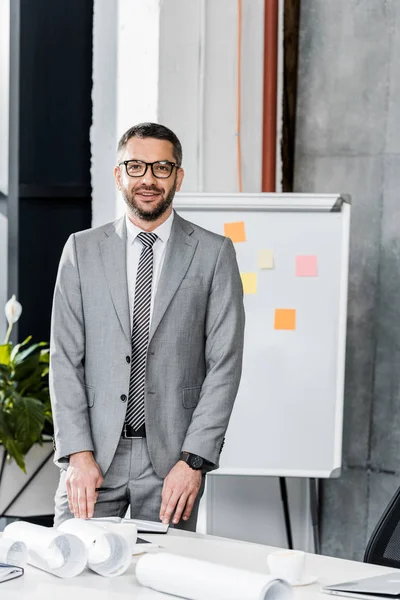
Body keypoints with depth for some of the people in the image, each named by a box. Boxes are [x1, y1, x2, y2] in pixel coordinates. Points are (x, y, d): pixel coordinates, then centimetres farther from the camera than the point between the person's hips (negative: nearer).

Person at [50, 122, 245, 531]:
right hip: (93, 454, 1)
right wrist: (79, 453, -7)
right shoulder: (82, 250, 8)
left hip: (171, 456, -1)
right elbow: (65, 358, 4)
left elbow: (224, 363, -1)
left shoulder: (214, 253, 3)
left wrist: (193, 460, -9)